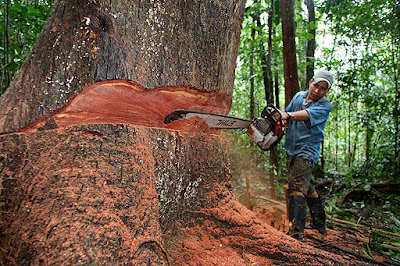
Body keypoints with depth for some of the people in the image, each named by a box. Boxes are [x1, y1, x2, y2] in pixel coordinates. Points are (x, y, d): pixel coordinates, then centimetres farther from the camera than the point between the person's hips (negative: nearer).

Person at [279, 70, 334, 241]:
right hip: (292, 150, 7)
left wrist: (287, 115, -46)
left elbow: (307, 115, -29)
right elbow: (287, 115, 13)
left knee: (296, 187, -19)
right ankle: (319, 225, 34)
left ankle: (296, 234, -19)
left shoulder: (325, 106, -10)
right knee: (307, 188, 17)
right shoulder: (299, 96, 9)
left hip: (307, 151, -7)